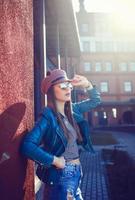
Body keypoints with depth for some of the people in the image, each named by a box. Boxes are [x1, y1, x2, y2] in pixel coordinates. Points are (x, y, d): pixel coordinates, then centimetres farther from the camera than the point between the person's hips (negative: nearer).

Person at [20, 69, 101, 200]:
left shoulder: (72, 110, 3)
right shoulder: (48, 117, -19)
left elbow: (95, 101, 15)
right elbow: (27, 146, -29)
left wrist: (87, 84, -1)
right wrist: (55, 160, -23)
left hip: (77, 172, 8)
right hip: (61, 175, -7)